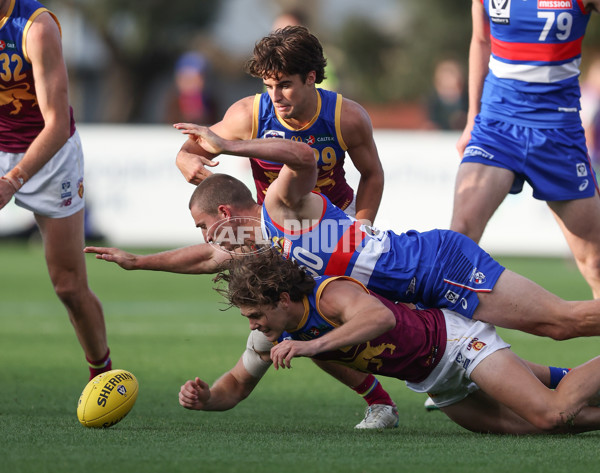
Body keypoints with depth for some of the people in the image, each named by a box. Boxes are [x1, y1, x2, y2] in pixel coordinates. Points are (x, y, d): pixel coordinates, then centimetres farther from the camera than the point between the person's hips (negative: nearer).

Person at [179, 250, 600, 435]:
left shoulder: (331, 293, -32)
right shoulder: (272, 334, -6)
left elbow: (381, 316, -53)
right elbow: (238, 384, 7)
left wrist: (314, 345, -59)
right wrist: (206, 398, -15)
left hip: (454, 339, -8)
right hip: (432, 381, 8)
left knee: (553, 413, -19)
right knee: (524, 425, 3)